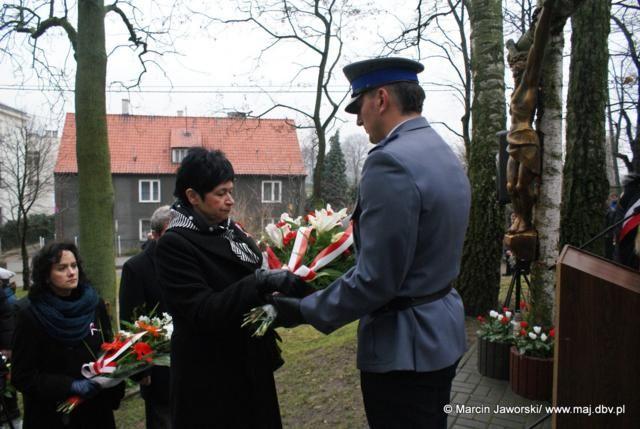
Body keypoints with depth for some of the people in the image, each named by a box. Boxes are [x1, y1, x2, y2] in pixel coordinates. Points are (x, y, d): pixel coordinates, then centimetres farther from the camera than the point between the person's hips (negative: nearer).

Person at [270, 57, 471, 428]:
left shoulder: (391, 162, -24)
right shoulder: (445, 153, 7)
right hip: (443, 332, 9)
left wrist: (304, 311, -13)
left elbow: (375, 279, -25)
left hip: (405, 349, -9)